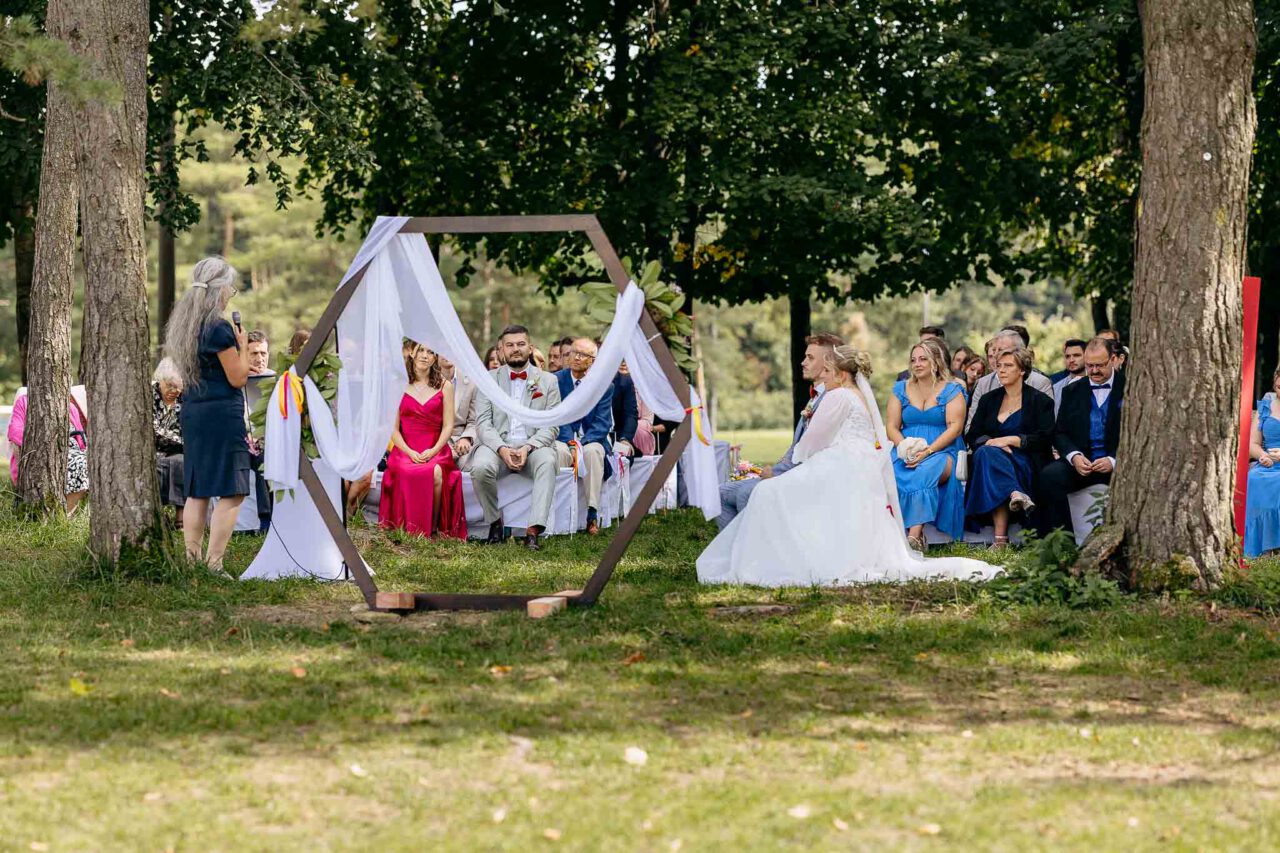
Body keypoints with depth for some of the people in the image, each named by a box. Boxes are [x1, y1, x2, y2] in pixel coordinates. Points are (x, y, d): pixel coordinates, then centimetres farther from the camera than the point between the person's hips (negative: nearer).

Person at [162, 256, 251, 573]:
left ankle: (192, 559, 13)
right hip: (222, 414, -9)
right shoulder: (219, 329, -15)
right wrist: (242, 345, 0)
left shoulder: (182, 325, 10)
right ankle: (213, 565, -11)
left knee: (196, 491, 13)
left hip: (192, 413, 9)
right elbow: (238, 378, -12)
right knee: (231, 493, -6)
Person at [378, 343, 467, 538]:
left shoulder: (444, 386, 11)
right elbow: (394, 429, 7)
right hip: (405, 450, 0)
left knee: (436, 472, -36)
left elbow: (448, 426, 6)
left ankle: (433, 528, -22)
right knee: (407, 473, -36)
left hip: (435, 451, 0)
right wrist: (410, 452, -11)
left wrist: (433, 451, -12)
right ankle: (409, 530, -23)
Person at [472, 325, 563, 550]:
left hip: (534, 445, 0)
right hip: (496, 445, 0)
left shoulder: (548, 381, 11)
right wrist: (502, 449, -17)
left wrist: (527, 447, -15)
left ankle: (533, 530, -42)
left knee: (547, 462, -35)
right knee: (480, 467, -33)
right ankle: (494, 521, -9)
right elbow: (483, 422, 2)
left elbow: (551, 426, 4)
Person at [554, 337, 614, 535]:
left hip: (591, 441, 0)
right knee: (559, 450, -35)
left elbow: (602, 423, -4)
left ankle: (593, 515, -37)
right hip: (563, 438, 0)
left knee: (593, 451, -35)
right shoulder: (556, 381, 4)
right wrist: (571, 443, -19)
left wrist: (582, 443, -20)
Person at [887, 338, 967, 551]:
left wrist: (928, 451, -17)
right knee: (890, 473, -32)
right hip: (906, 452, 3)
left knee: (926, 471, -38)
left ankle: (914, 536, -47)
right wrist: (906, 447, -11)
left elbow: (955, 427, -5)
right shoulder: (901, 389, 17)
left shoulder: (951, 390, 6)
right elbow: (892, 427, 11)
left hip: (941, 452, -3)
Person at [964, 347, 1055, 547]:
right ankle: (1015, 494, -52)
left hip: (1027, 465, -4)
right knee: (985, 453, -34)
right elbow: (972, 436, 12)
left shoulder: (1040, 401, 9)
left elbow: (1044, 439, -4)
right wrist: (990, 442, -11)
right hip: (994, 457, 4)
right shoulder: (989, 399, 21)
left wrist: (1010, 440, -14)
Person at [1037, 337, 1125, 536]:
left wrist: (1114, 461, -15)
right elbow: (1060, 432, 12)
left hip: (1117, 464, -3)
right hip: (1080, 461, 3)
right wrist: (1074, 456, -10)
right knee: (1050, 475, -27)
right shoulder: (1072, 391, 16)